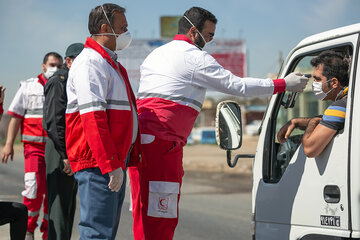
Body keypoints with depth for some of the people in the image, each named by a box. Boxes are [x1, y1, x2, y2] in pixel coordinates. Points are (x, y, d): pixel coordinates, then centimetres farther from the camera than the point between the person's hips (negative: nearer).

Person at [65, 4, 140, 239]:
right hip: (97, 163, -11)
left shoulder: (110, 63, 22)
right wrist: (111, 164, -26)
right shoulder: (90, 62, -12)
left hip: (115, 161, 11)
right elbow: (93, 118, -22)